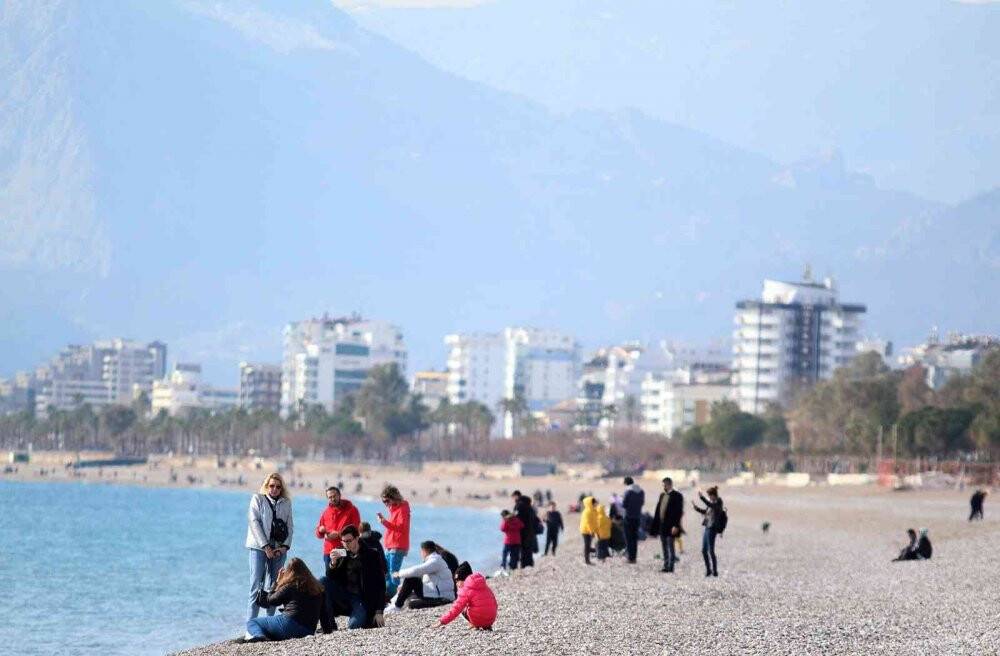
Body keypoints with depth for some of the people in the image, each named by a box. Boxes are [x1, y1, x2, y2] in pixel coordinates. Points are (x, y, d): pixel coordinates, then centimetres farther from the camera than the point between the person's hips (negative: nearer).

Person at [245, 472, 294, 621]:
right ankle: (251, 623, -11)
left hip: (279, 549, 3)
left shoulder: (286, 503, 13)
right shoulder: (258, 499, 3)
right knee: (257, 585, -9)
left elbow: (289, 526, 11)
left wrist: (285, 546, -5)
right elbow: (254, 523, -5)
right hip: (259, 547, -3)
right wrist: (266, 547, -12)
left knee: (273, 586, 3)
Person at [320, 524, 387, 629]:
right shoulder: (342, 554, 7)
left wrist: (379, 612, -13)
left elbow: (380, 585, -7)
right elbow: (330, 578, 6)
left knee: (354, 625, -31)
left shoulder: (372, 555, -6)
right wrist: (333, 563, -16)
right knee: (322, 582, -17)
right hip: (344, 596, 5)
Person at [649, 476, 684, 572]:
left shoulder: (677, 496, -8)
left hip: (670, 526, -8)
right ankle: (666, 566, 17)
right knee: (664, 547, 11)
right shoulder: (662, 495, 15)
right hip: (662, 526, 8)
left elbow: (679, 512, -14)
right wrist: (654, 524, 12)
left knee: (670, 547, -5)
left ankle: (671, 567, -1)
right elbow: (658, 510, 16)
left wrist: (676, 526, -20)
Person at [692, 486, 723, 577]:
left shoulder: (718, 502, -10)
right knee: (704, 550, 11)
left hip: (712, 528, -9)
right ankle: (708, 569, 21)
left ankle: (715, 571, 3)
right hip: (707, 528, 9)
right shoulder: (711, 503, 13)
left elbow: (711, 506, -31)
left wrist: (702, 498, -37)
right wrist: (696, 507, 16)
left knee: (711, 551, -5)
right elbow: (705, 512, 28)